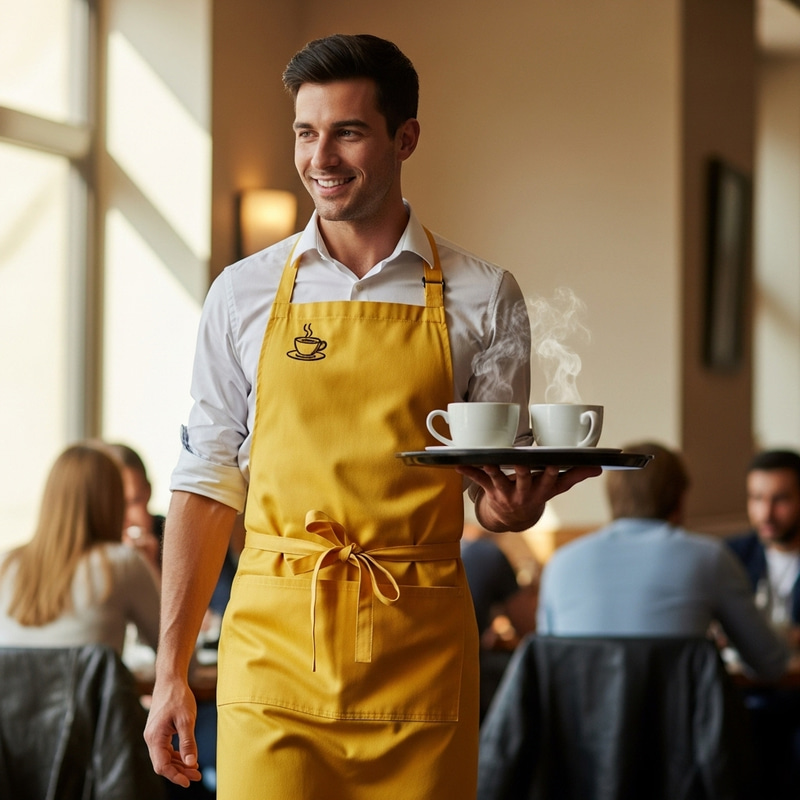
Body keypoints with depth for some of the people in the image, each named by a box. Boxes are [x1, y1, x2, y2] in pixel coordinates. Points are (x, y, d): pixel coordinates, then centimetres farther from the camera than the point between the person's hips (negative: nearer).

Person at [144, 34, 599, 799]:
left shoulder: (482, 297, 5)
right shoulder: (243, 293, 7)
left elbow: (501, 486, 9)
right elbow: (208, 481, 9)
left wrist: (514, 506, -16)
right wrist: (170, 671, 4)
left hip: (416, 654, 0)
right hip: (273, 648, 0)